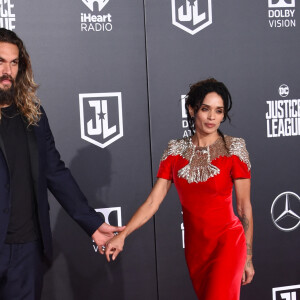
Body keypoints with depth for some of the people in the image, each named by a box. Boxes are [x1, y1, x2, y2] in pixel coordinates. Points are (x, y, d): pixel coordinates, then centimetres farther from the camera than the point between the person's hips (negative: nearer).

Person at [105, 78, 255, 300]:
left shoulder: (234, 148, -6)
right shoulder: (176, 150, 1)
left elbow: (244, 207, -4)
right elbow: (153, 202, -3)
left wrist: (248, 258, -2)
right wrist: (122, 235, -14)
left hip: (227, 241, -3)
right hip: (194, 244, 3)